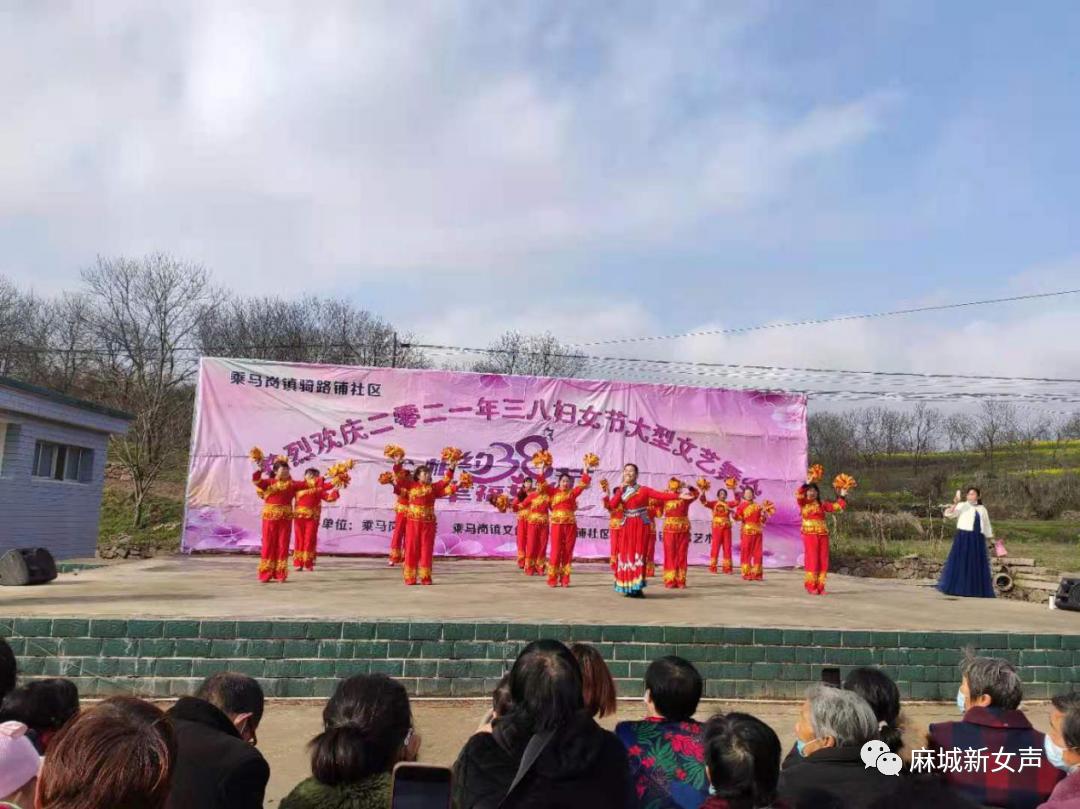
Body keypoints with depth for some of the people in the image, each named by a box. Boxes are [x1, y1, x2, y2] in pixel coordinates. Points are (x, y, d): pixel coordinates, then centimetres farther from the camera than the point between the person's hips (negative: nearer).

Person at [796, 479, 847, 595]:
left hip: (823, 535, 4)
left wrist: (842, 497, 3)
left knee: (823, 560, 3)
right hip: (810, 534, -4)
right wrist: (806, 484, -24)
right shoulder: (803, 503, 2)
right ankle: (811, 586, 3)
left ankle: (820, 586, 11)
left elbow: (837, 507, 13)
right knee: (812, 560, -5)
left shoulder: (822, 504, 11)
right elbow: (798, 495, -19)